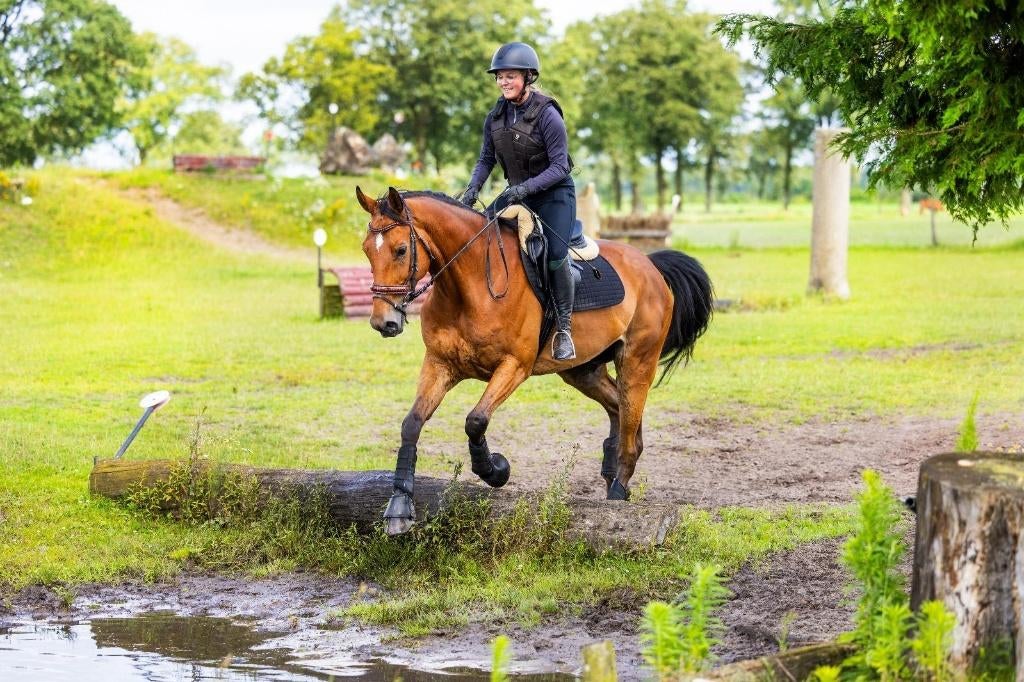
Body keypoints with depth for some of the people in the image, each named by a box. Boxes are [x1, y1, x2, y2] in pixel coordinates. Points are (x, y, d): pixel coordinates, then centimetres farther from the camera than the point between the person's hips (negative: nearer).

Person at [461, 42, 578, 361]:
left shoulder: (547, 115, -19)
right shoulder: (496, 116, 0)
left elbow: (560, 166, -20)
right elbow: (486, 159, 9)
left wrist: (526, 187, -31)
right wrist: (473, 188, -9)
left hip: (554, 194, -7)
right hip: (518, 194, 7)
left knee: (555, 254, -23)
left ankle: (564, 329, -11)